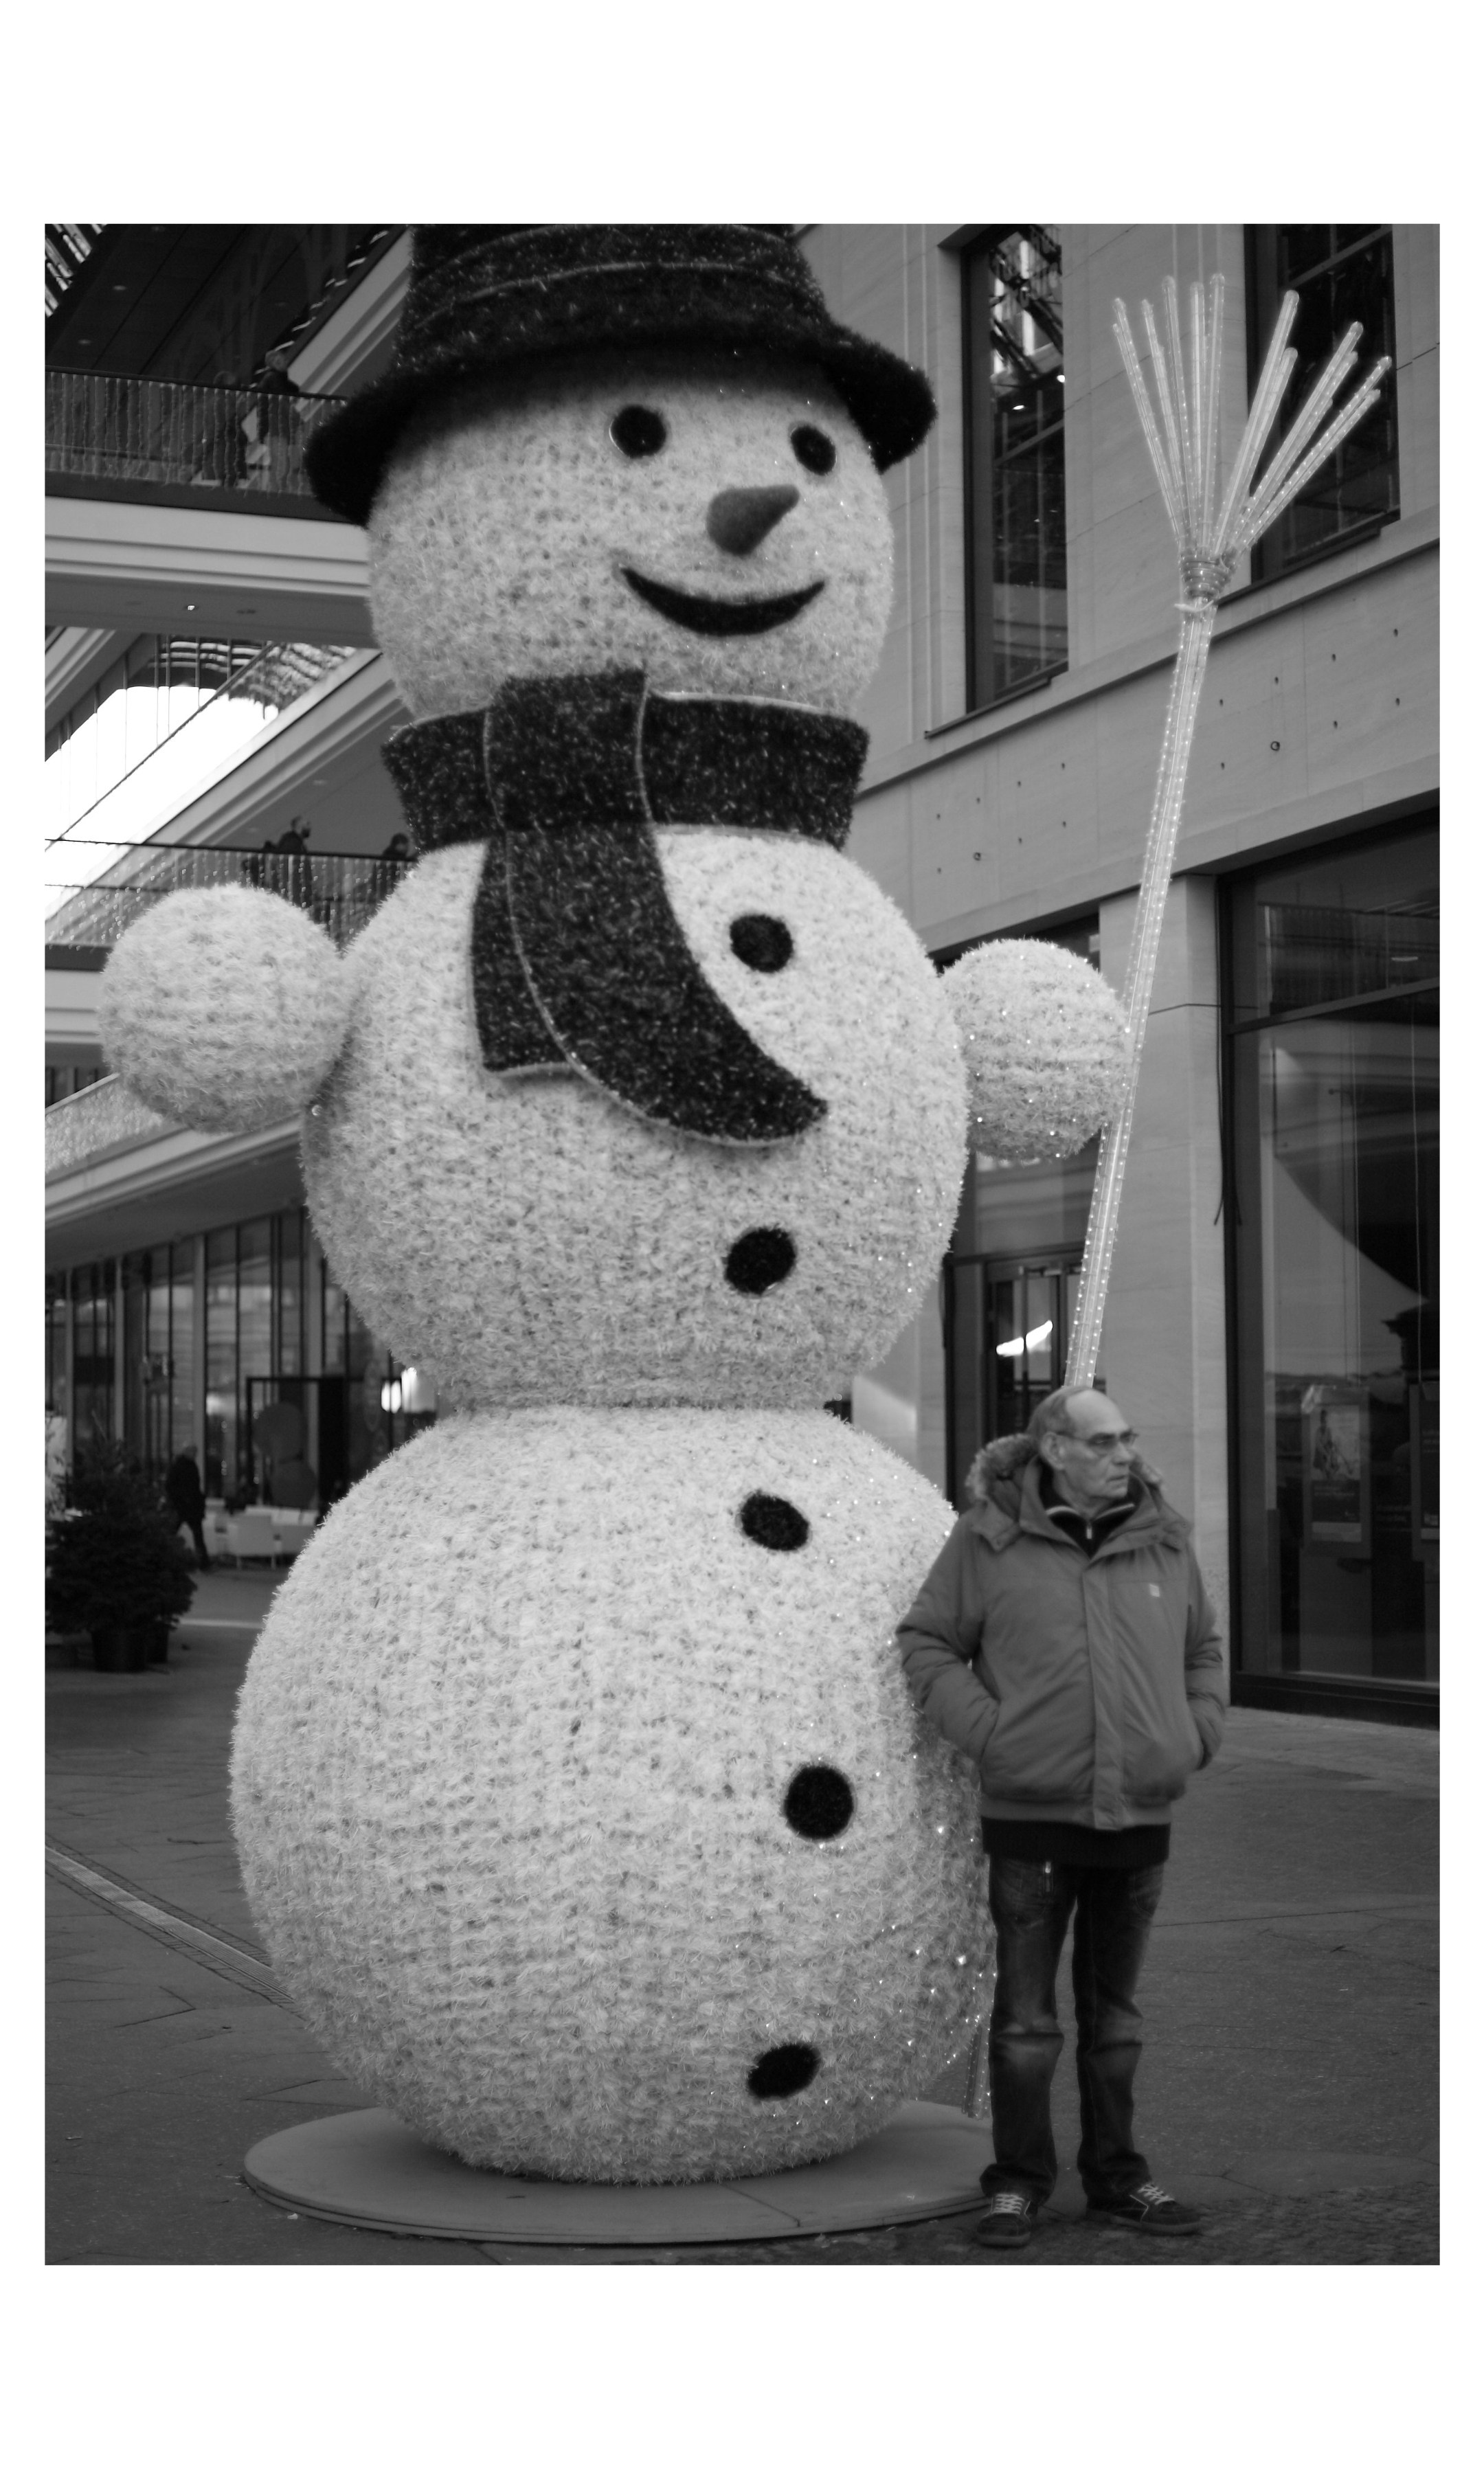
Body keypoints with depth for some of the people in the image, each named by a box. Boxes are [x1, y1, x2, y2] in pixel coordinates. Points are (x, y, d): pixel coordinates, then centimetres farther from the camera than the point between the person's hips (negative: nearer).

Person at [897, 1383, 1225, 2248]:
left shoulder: (1163, 1541, 6)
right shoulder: (990, 1539, -5)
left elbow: (1203, 1651, 19)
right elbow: (926, 1641, 1)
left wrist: (1197, 1736, 5)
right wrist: (987, 1730, -9)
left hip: (1140, 1817, 3)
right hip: (1031, 1815, -3)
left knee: (1114, 2009, 14)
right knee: (1026, 2012, 2)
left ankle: (1117, 2176, 24)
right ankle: (1019, 2182, 14)